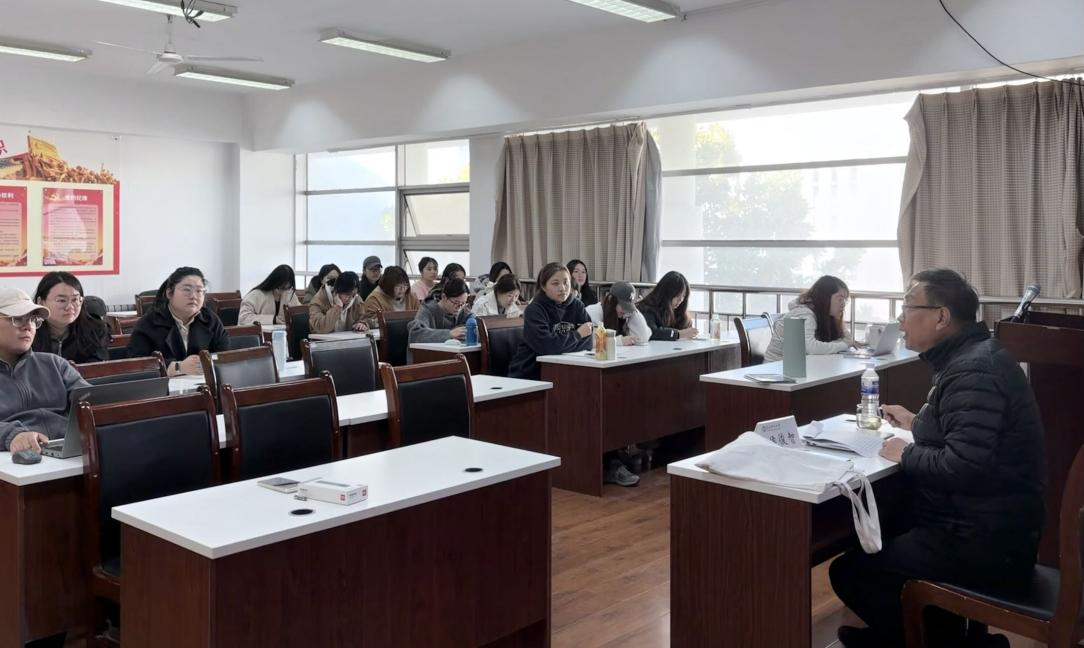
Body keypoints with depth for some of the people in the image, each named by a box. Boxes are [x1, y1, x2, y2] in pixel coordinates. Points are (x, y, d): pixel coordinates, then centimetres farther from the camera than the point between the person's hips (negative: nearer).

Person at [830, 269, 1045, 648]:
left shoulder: (973, 371, -22)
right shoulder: (968, 357, 10)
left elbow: (964, 467, -31)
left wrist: (907, 454, -16)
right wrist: (918, 424, 15)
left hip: (986, 543, -11)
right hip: (985, 525, 11)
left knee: (850, 571, -10)